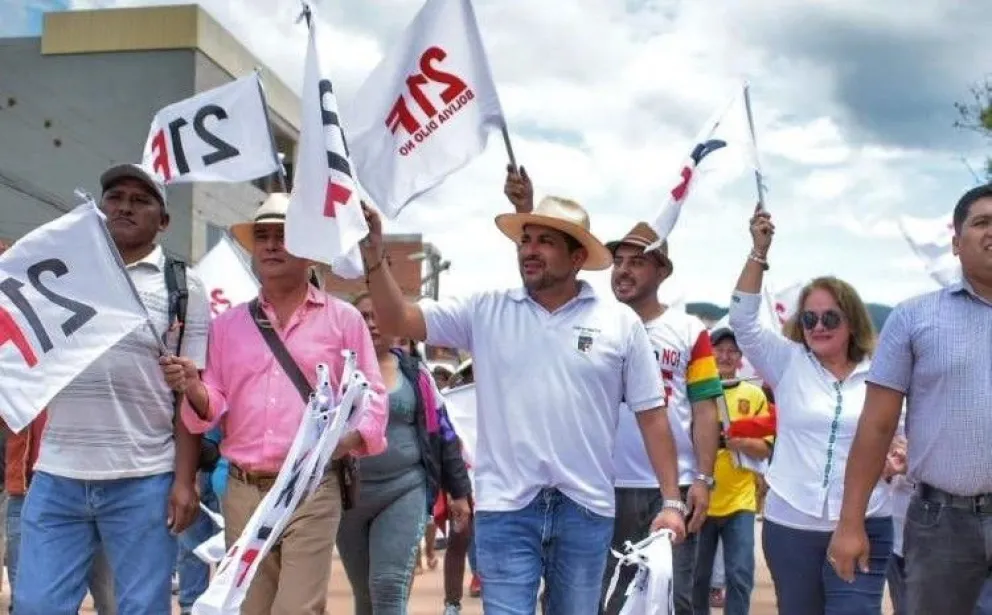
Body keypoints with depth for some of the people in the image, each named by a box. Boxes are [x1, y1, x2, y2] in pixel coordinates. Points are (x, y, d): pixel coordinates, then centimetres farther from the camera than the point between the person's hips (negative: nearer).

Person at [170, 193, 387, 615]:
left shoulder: (343, 319, 4)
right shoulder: (227, 325, 13)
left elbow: (372, 399, 1)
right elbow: (214, 409, 10)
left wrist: (344, 441, -18)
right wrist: (193, 389, -12)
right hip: (243, 490, 4)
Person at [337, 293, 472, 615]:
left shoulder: (415, 373, 5)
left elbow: (442, 433, 10)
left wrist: (459, 491, 10)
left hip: (404, 490, -1)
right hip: (348, 493, 1)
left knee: (389, 587, -13)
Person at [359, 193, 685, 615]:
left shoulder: (621, 323, 1)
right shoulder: (486, 311, 3)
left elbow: (652, 415, 3)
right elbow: (397, 321, -3)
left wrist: (672, 501, -1)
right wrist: (373, 253, -17)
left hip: (586, 508, 1)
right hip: (505, 507, -1)